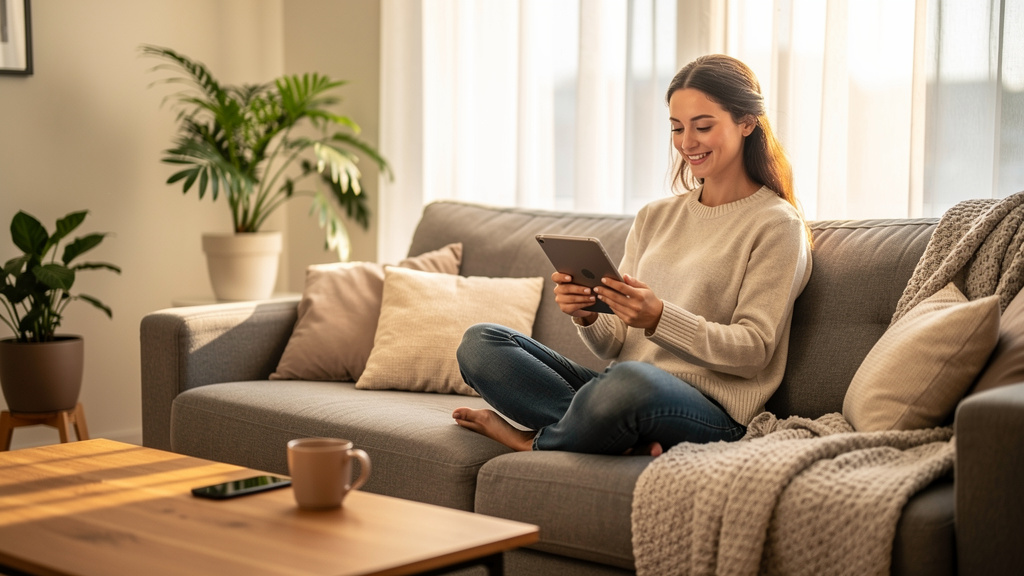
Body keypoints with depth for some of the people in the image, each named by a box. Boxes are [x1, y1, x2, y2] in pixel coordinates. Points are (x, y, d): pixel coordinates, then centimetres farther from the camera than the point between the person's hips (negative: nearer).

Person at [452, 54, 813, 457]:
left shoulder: (777, 225, 1)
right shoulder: (654, 218, 19)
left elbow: (754, 349, -8)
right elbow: (616, 345, 15)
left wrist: (659, 318, -22)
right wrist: (586, 315, -9)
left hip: (711, 415, -7)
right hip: (623, 389, 7)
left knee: (631, 381, -42)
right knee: (480, 342, -8)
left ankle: (533, 443, -10)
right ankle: (628, 441, -20)